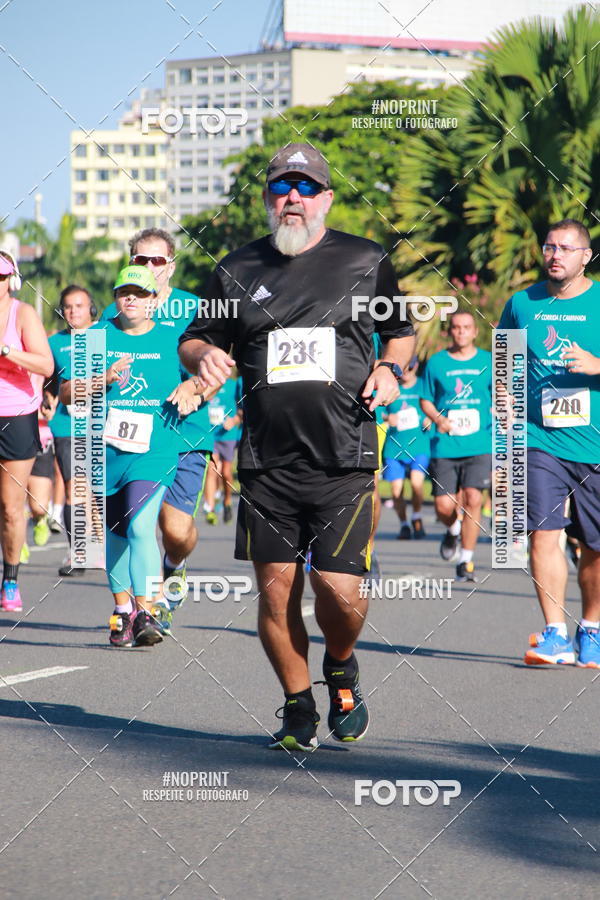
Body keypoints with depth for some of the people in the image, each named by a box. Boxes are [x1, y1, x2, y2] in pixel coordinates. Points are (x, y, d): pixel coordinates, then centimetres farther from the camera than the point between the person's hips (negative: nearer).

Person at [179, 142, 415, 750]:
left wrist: (390, 369, 0)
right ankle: (298, 707, 21)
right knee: (275, 592, 2)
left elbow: (400, 330, 20)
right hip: (267, 462, 2)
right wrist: (202, 356, -6)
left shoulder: (365, 261, 7)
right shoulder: (238, 271, 10)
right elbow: (192, 341, 17)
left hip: (344, 458, -2)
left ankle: (340, 667, 23)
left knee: (339, 590, -10)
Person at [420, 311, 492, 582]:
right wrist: (437, 418, -8)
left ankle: (466, 560, -6)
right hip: (444, 445, 1)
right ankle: (453, 530, 34)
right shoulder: (436, 362, 6)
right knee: (444, 506, -4)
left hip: (480, 444, -1)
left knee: (472, 498, -17)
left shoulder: (489, 362, 6)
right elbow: (426, 400, 11)